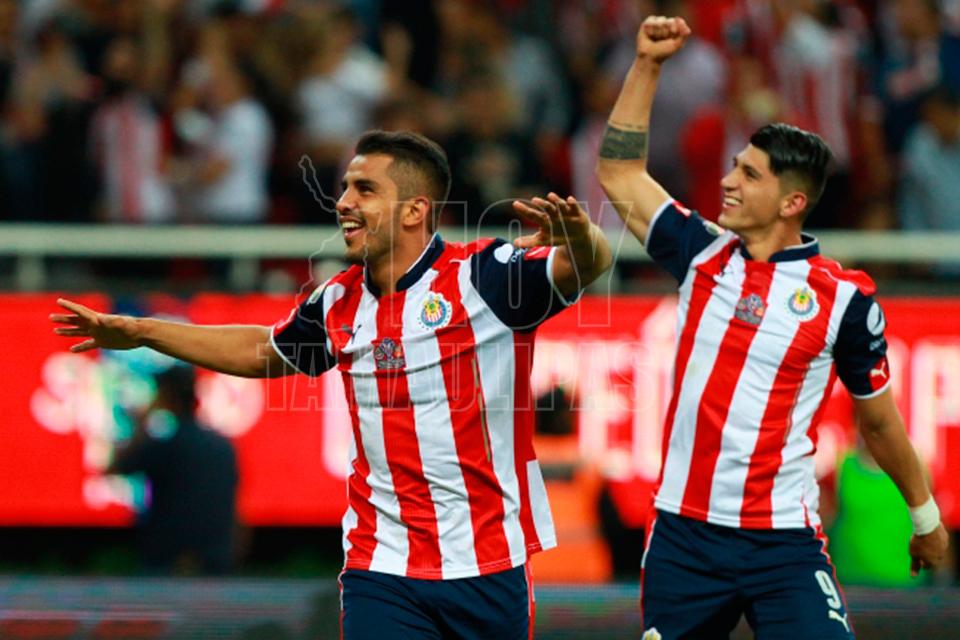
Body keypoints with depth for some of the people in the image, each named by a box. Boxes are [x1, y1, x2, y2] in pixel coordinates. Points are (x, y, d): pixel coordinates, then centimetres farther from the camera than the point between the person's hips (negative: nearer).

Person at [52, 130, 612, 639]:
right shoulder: (340, 303, 7)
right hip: (382, 571, 3)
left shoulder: (485, 275, -9)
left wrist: (577, 236, -46)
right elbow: (264, 350, 26)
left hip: (488, 569, -3)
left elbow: (587, 266, -22)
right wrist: (140, 333, 27)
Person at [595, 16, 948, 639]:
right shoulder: (704, 255, 5)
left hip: (783, 541, -4)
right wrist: (647, 64, 9)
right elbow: (621, 172, 14)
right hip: (683, 533, 4)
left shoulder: (845, 298, -4)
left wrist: (925, 517, 16)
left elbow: (878, 420, 8)